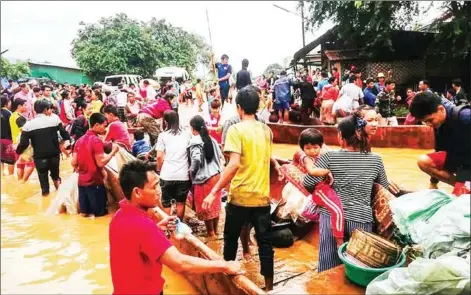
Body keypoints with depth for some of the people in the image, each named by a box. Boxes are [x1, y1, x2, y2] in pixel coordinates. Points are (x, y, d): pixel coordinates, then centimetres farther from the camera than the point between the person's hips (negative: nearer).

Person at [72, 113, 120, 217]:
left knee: (84, 212, 18)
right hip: (95, 181, -7)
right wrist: (113, 151, -11)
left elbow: (74, 163, 5)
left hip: (81, 181, 7)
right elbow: (101, 163, -20)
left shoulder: (80, 140, 7)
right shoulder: (96, 140, -14)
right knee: (100, 212, 7)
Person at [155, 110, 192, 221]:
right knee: (180, 202, 15)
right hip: (183, 174, 1)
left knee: (166, 203, 14)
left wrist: (160, 169, 11)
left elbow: (159, 156, -4)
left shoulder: (163, 135, 0)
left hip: (167, 175, -1)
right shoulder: (187, 134, 4)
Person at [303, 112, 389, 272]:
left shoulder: (330, 156, -7)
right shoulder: (376, 160, 1)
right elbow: (384, 188, 14)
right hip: (362, 219, 2)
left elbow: (307, 183, -9)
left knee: (329, 268, 9)